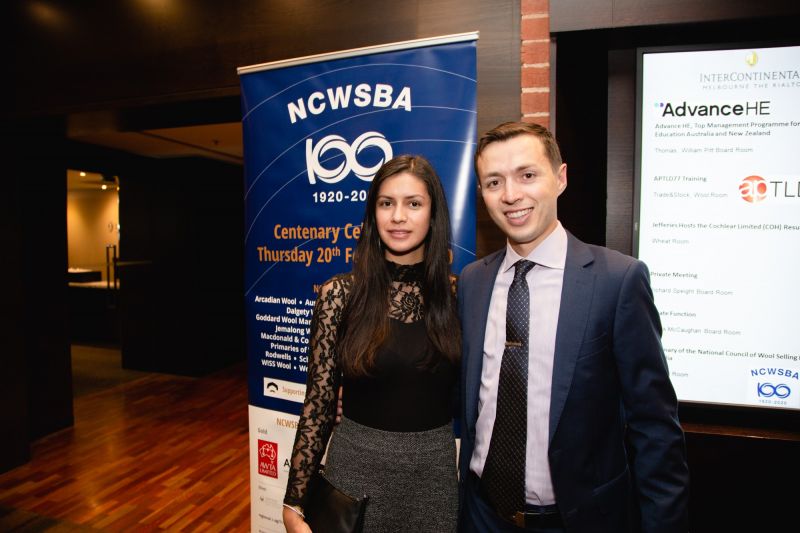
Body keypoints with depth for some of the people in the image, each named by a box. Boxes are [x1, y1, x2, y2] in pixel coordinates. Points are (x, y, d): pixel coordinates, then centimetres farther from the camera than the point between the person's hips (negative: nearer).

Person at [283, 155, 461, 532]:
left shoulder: (456, 294, -5)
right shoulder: (340, 294, -10)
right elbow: (318, 402, -6)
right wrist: (294, 503, -4)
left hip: (435, 470, 2)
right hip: (358, 465, -1)